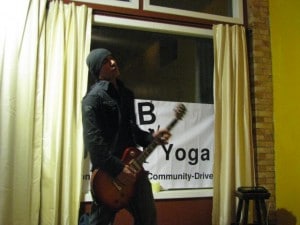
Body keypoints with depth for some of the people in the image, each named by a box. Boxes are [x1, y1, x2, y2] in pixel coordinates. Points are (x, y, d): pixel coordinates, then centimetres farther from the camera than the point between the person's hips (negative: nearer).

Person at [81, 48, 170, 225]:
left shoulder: (126, 93, 14)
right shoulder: (94, 97, -11)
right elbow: (93, 141, -19)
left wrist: (150, 137, 4)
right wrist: (117, 168, -21)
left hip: (132, 165, 7)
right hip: (107, 171, -7)